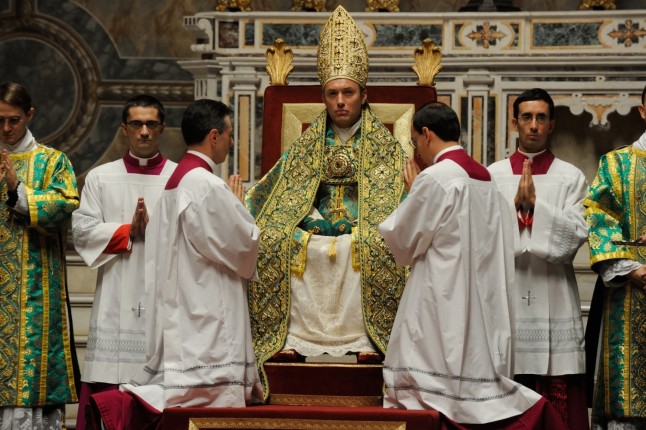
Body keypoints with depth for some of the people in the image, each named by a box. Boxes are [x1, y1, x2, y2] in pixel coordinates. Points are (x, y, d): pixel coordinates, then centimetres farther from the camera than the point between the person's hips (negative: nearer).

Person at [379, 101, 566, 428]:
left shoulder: (433, 179, -13)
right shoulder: (484, 178, 11)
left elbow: (402, 241, -4)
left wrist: (412, 194, 8)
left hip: (443, 307, -8)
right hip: (481, 302, 8)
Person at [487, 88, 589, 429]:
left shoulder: (571, 177, 6)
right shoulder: (492, 176, 8)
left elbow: (577, 235, -4)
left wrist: (536, 203, -12)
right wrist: (515, 204, -13)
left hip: (554, 299, -1)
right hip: (506, 296, 1)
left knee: (559, 398, -4)